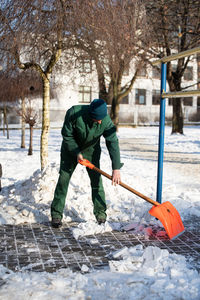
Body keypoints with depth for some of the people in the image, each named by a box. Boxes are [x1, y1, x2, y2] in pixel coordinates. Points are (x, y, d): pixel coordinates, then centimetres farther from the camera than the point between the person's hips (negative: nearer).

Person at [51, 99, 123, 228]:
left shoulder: (106, 121, -28)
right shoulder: (74, 113, -33)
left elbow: (113, 142, -27)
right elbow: (67, 135, -20)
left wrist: (116, 168, -31)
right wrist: (77, 153, -23)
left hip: (91, 150, 1)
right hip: (71, 148, -1)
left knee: (97, 180, -5)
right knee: (63, 179, -4)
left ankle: (101, 213, 7)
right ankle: (56, 214, 4)